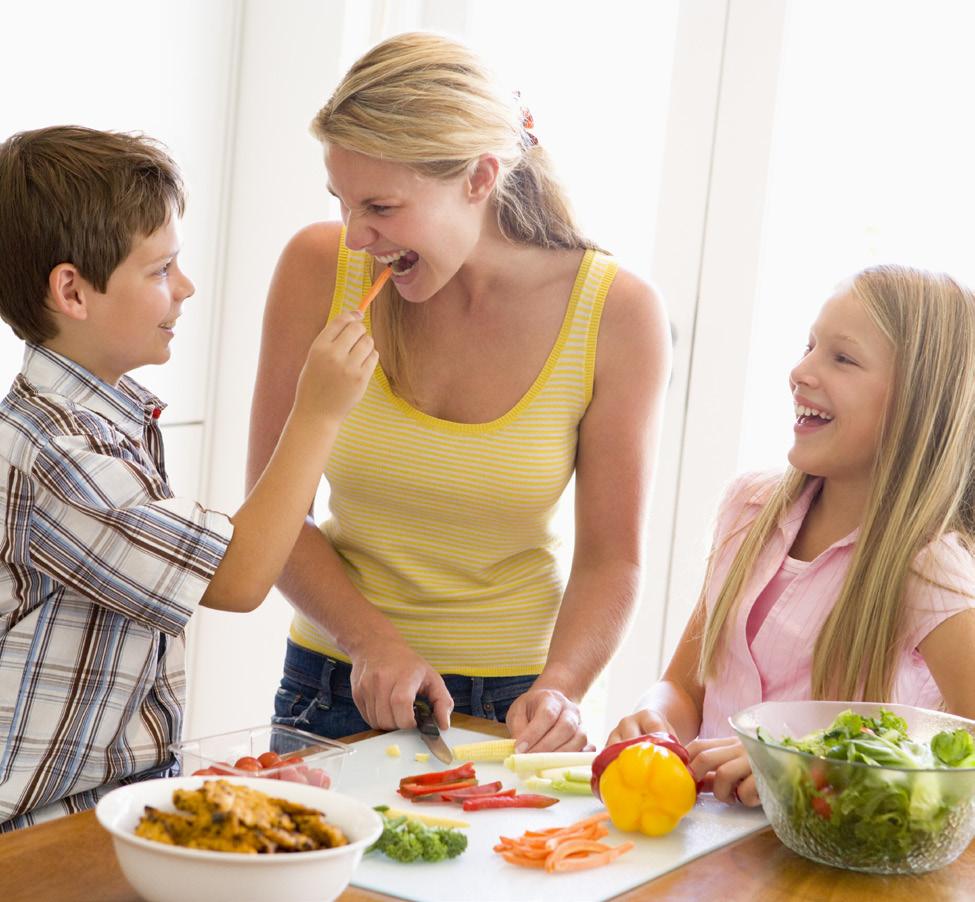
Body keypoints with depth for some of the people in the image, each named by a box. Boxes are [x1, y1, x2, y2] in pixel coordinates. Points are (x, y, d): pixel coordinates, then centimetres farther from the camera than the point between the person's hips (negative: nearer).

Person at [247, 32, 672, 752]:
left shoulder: (617, 314, -12)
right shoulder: (321, 269, -10)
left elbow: (611, 559, -5)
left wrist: (559, 688, -22)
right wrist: (373, 641, -17)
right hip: (338, 689, 1)